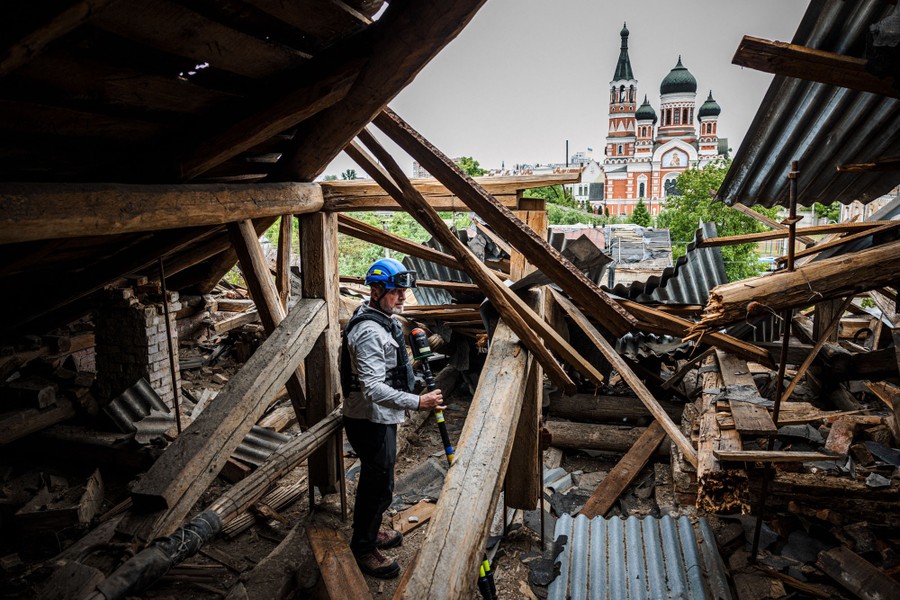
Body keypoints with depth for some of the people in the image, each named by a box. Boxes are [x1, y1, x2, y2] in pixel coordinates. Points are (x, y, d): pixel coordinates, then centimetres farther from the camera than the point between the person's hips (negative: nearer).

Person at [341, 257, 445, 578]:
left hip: (380, 419, 11)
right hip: (370, 422, -10)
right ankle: (363, 549, 20)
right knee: (379, 486, 2)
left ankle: (370, 531, 43)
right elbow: (373, 388, -32)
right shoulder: (370, 331, -27)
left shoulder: (382, 320, 7)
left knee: (374, 480, 24)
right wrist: (417, 402, -31)